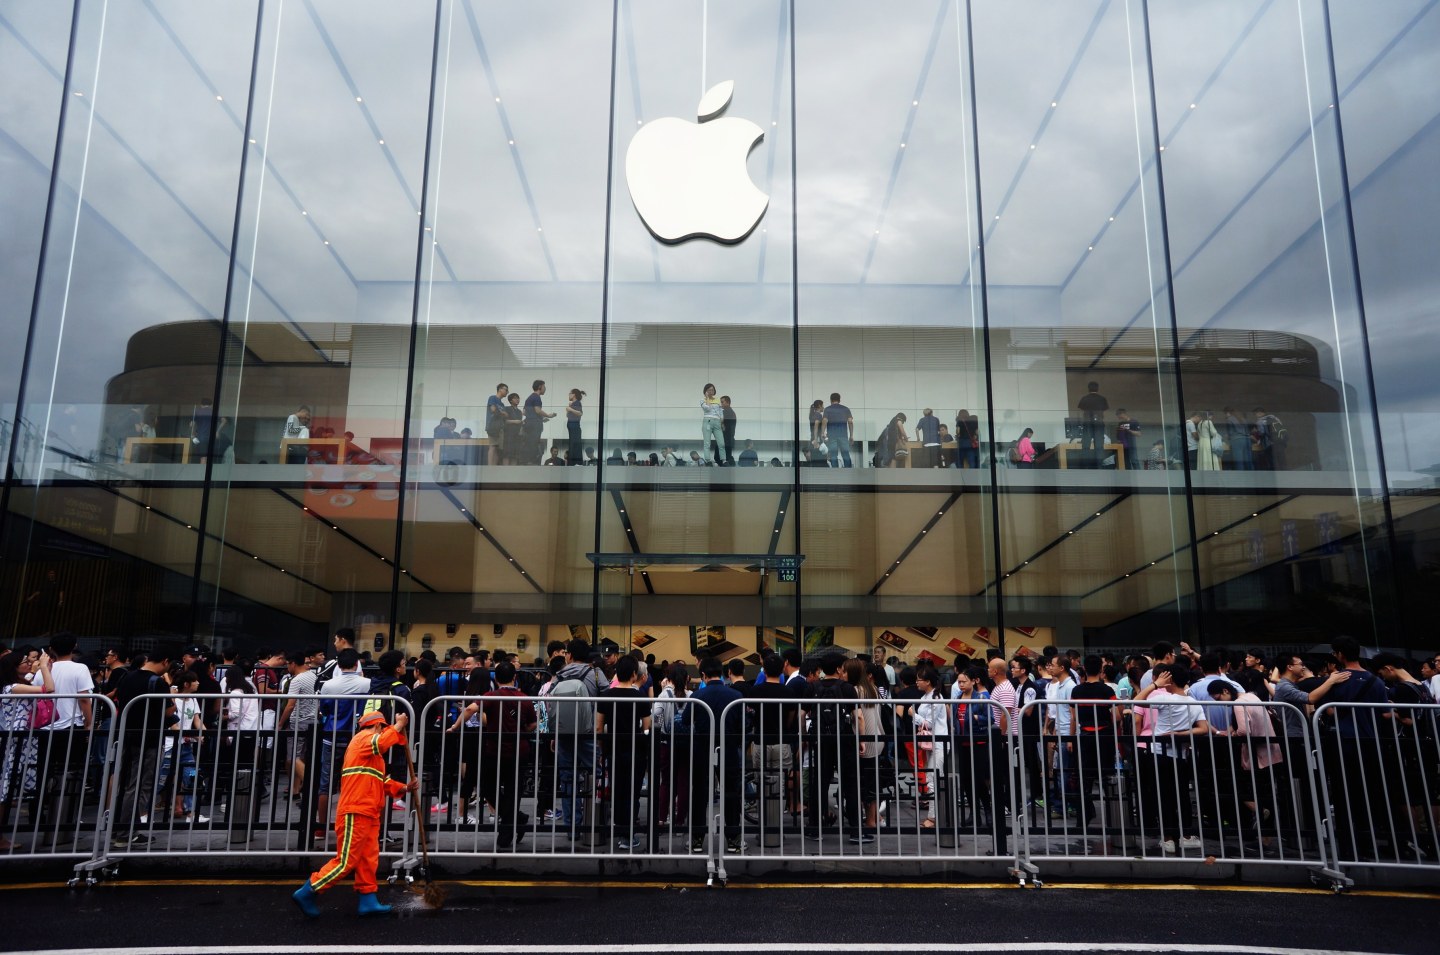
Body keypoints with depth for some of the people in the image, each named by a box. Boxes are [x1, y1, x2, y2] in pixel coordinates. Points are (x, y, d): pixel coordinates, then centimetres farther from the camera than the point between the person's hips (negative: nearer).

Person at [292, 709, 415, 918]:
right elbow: (382, 743, -29)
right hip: (355, 813, -10)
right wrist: (398, 726, -16)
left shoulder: (372, 755, 27)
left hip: (368, 814, 10)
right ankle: (307, 893, 1)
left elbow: (382, 782, 24)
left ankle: (368, 901, 16)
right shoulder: (364, 737, -5)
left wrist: (404, 788, 12)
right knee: (346, 862, -7)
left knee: (368, 860, 11)